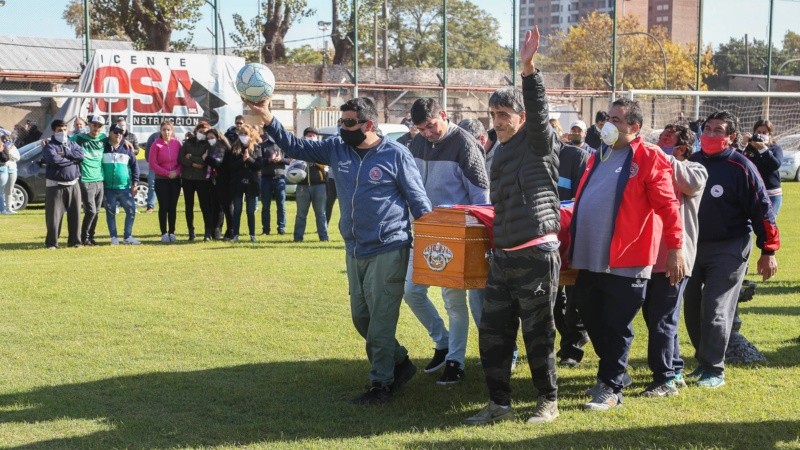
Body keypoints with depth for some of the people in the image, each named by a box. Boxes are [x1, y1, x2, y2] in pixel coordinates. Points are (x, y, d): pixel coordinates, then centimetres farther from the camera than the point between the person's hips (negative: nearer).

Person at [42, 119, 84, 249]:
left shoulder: (73, 144, 15)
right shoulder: (49, 146, -1)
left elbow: (81, 155, -5)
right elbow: (54, 160, -20)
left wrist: (65, 153, -13)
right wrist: (72, 159, -9)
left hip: (73, 184, 4)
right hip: (55, 185, -4)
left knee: (75, 214, 5)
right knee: (54, 215, -4)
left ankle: (74, 240, 13)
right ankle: (51, 242, 4)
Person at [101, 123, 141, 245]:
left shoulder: (127, 148, 6)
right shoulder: (103, 147, 3)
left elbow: (134, 166, 9)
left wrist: (134, 183, 3)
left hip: (124, 187, 1)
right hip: (108, 188, -1)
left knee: (131, 210, -5)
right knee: (110, 212, 4)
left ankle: (127, 236, 5)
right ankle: (114, 237, 11)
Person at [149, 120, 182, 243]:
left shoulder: (177, 143, 2)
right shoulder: (156, 144, -5)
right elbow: (153, 164, -7)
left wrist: (177, 171, -13)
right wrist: (167, 173, -13)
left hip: (175, 180, 2)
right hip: (161, 180, -2)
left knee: (173, 207, 6)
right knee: (163, 207, 0)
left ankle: (171, 232, 13)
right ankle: (164, 233, 5)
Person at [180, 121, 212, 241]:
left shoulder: (208, 145, 0)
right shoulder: (188, 142, 9)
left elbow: (207, 160, -14)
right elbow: (180, 158, -1)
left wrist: (191, 158, -9)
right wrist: (193, 164, -13)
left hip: (202, 179, -3)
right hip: (187, 178, 3)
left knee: (205, 206, -7)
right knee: (189, 207, 6)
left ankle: (208, 232, -5)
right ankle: (191, 232, 13)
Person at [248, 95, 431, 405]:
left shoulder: (396, 155, -9)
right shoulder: (337, 149, 5)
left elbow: (419, 201, -5)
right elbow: (295, 147, 7)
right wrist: (269, 121, -7)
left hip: (388, 251, -7)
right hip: (354, 251, 7)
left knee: (380, 321, -4)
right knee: (361, 317, 14)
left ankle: (382, 384, 7)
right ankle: (400, 363, 31)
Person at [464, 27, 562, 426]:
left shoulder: (538, 144, -4)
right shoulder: (501, 153, 17)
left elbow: (539, 111, -25)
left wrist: (528, 68, -35)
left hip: (537, 255, -8)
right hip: (502, 256, 8)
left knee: (537, 333, 1)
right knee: (492, 332, 7)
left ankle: (548, 401, 16)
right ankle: (499, 403, 17)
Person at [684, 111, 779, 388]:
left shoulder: (740, 167, -10)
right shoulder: (693, 162, 5)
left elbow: (762, 209, -10)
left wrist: (768, 251, -12)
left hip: (728, 249, -6)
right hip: (694, 247, 6)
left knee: (716, 310, -7)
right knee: (692, 309, 8)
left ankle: (714, 370, 2)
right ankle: (703, 361, 24)